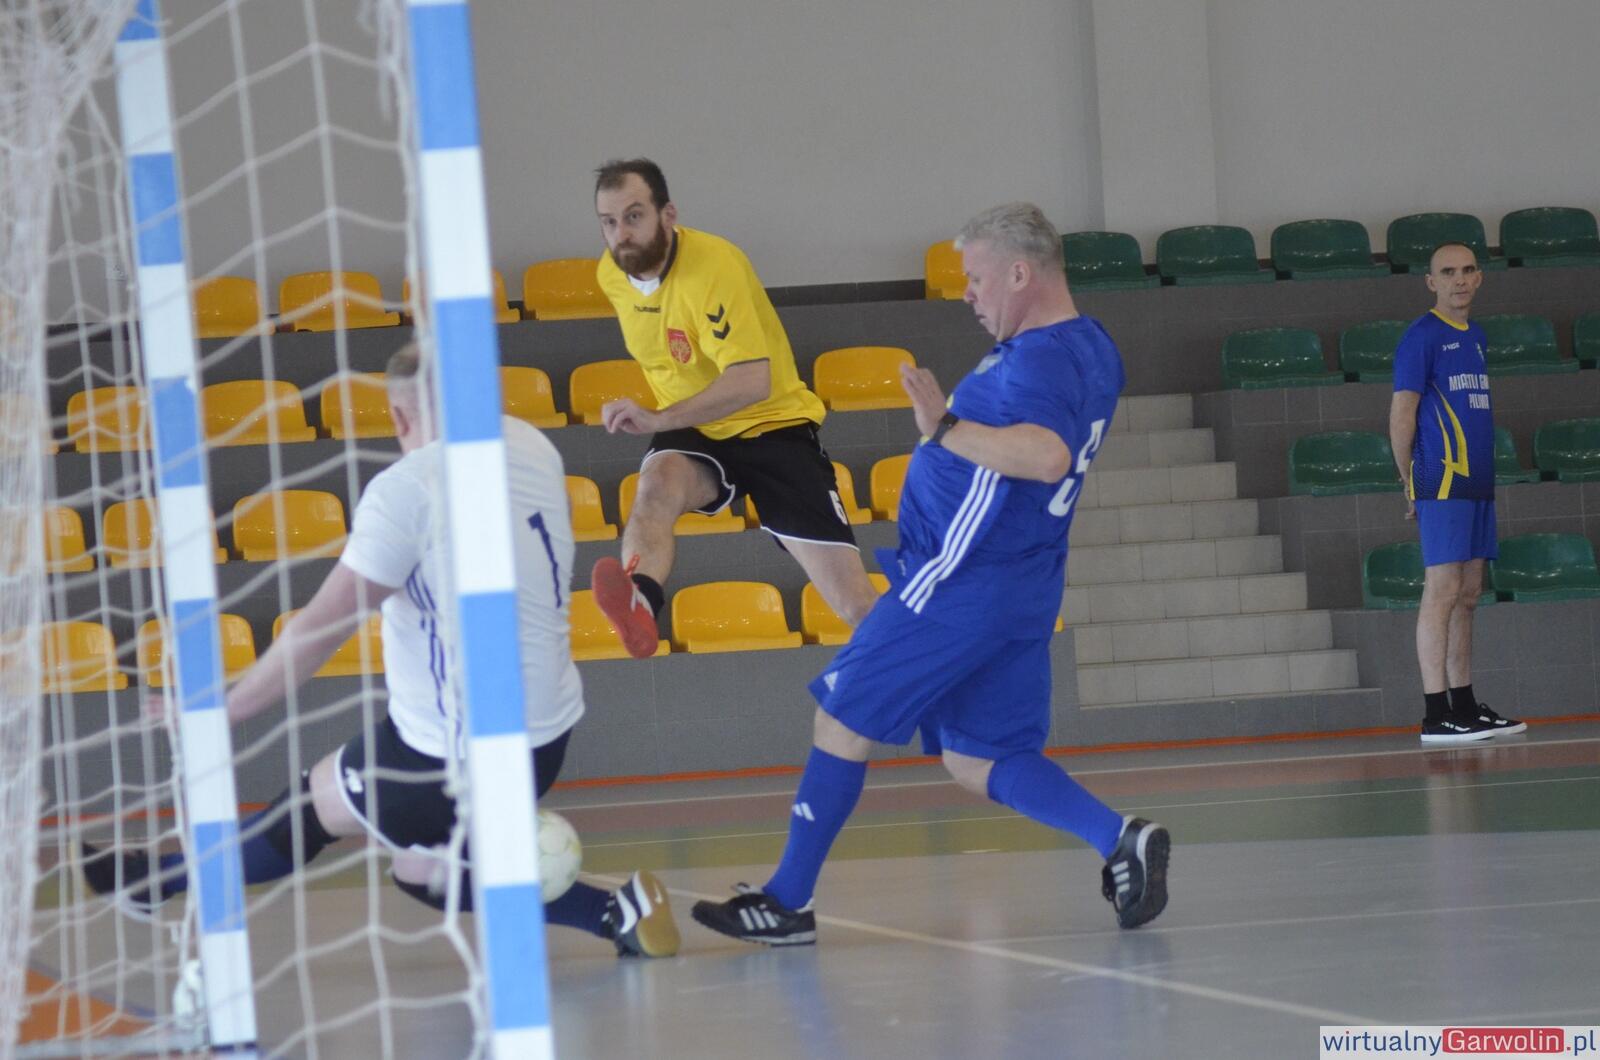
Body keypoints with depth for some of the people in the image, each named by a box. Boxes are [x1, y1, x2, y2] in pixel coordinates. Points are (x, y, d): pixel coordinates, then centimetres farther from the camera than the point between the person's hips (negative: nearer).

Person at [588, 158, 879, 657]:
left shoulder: (715, 264, -25)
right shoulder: (611, 273, -2)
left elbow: (753, 380, -33)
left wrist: (660, 419, -39)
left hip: (771, 425, -4)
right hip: (694, 434, 5)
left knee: (858, 606, -9)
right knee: (656, 484, -35)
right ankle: (638, 610, -59)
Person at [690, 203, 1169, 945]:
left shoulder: (1037, 361, -20)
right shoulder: (1092, 349, 12)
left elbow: (1047, 454, -38)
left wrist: (946, 429, -35)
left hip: (957, 580, -10)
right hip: (1026, 586, 10)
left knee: (843, 720, 2)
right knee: (975, 759, 13)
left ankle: (787, 900, 8)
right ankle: (1120, 840, -5)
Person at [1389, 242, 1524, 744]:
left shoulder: (1476, 337, 18)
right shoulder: (1422, 337, -7)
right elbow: (1401, 416, -8)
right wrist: (1412, 483, -4)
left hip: (1476, 485, 8)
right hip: (1442, 483, -8)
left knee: (1467, 595, 10)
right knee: (1443, 591, -10)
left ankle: (1464, 706, 14)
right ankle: (1436, 715, -11)